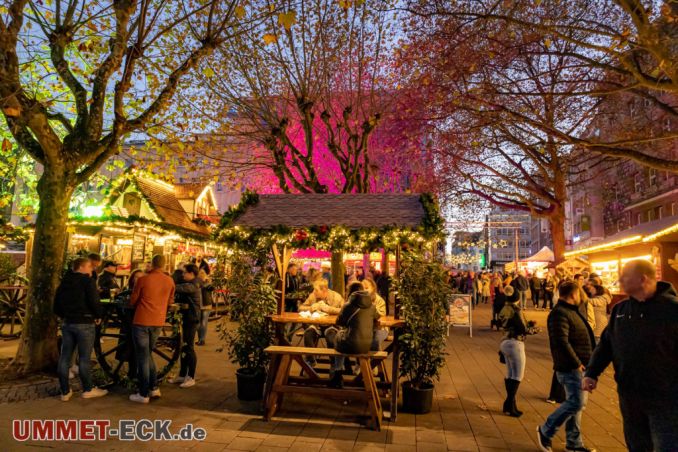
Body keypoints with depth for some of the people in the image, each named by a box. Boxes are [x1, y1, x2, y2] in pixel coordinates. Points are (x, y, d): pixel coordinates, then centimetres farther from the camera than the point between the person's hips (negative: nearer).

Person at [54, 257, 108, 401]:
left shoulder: (64, 282, 13)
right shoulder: (87, 281, -10)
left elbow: (56, 306, 17)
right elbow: (94, 301, -18)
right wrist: (98, 316, -3)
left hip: (67, 323, 7)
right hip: (84, 323, -7)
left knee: (64, 358, 9)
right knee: (84, 358, 2)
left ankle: (65, 392, 16)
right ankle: (87, 390, 12)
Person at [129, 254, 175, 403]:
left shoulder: (143, 280, -10)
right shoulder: (170, 281, 1)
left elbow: (132, 301, 2)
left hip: (141, 321, -4)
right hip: (158, 322, 4)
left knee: (142, 357, 4)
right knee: (148, 355, 21)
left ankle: (143, 394, 8)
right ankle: (154, 388, 21)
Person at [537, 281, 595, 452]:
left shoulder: (570, 311, 16)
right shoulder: (560, 313, -17)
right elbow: (561, 342, -25)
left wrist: (583, 363, 13)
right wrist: (577, 363, -21)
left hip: (579, 366, 10)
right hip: (571, 367, -10)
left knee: (576, 403, 14)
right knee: (575, 403, -9)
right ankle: (545, 431, 5)